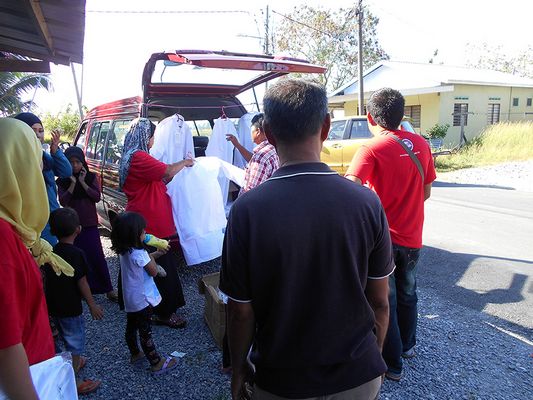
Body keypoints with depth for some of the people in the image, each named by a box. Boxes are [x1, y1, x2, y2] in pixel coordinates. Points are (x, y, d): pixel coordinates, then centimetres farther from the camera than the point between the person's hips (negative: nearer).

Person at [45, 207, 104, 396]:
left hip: (52, 306, 7)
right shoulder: (76, 254, -20)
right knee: (75, 344, 8)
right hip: (70, 308, -7)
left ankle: (72, 364, 43)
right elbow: (82, 283, -18)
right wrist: (92, 305, -7)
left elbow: (49, 278, 6)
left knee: (57, 340, 23)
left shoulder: (50, 252, -2)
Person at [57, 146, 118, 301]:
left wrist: (82, 182, -13)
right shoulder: (62, 181, 1)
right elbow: (63, 201, -11)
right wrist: (73, 183, -15)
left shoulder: (91, 177, 1)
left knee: (97, 257, -1)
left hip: (90, 224, 0)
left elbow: (97, 197, -9)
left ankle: (109, 289, 5)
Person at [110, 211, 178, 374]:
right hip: (142, 300, -9)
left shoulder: (124, 251, -2)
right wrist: (151, 256, -6)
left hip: (130, 299, 9)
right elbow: (153, 271, -18)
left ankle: (135, 354, 43)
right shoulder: (138, 254, -30)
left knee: (131, 328, 23)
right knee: (145, 333, 2)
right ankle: (156, 363, 14)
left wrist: (157, 253, 2)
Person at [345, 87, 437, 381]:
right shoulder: (421, 144, 0)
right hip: (412, 236, 6)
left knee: (385, 301, 10)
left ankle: (392, 364, 24)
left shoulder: (372, 150, -18)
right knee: (407, 294, 24)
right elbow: (426, 192, 8)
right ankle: (407, 345, 45)